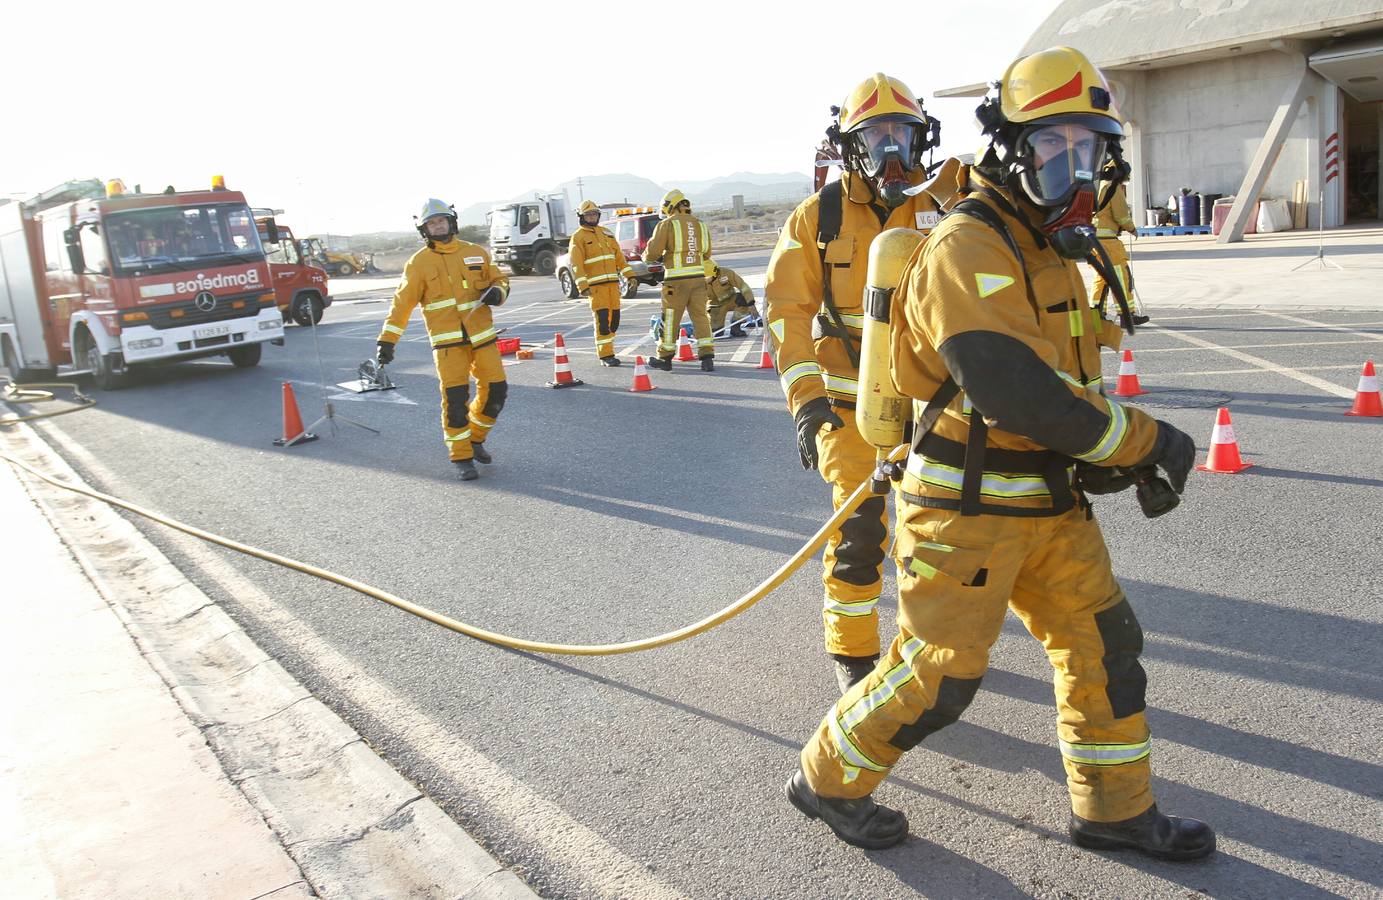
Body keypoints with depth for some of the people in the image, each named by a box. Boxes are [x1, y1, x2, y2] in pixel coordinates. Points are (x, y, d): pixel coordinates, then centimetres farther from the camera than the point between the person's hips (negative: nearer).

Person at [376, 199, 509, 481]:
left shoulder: (476, 253, 10)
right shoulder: (419, 262, 2)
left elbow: (499, 279, 19)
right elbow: (402, 303, -1)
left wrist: (497, 292, -6)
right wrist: (387, 340, -7)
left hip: (482, 334, 3)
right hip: (448, 341, -3)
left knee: (495, 390, 2)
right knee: (455, 397, -9)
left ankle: (475, 439, 26)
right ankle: (461, 457, 3)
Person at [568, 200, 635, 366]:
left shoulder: (606, 233, 17)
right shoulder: (578, 237, -2)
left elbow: (619, 256, 17)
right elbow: (576, 264, -8)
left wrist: (630, 275, 10)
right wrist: (582, 287, -17)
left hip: (612, 282, 6)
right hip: (595, 285, -6)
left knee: (614, 318, 7)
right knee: (602, 319, -10)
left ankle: (605, 348, 21)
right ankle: (605, 355, -5)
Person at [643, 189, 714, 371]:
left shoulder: (667, 224, -3)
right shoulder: (700, 224, 13)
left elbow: (652, 253, -6)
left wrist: (647, 256, 17)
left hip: (677, 279, -4)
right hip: (698, 277, 4)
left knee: (670, 319, 6)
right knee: (700, 317, 8)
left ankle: (664, 358, 17)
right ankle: (707, 358, 1)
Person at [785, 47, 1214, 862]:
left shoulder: (1048, 246, 13)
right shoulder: (967, 251, -19)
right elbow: (1013, 391, -29)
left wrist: (1121, 456, 2)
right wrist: (1148, 439, -19)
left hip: (1047, 499, 9)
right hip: (969, 505, -9)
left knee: (1103, 641, 13)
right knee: (938, 674, -1)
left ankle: (1116, 809, 30)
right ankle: (829, 780, 21)